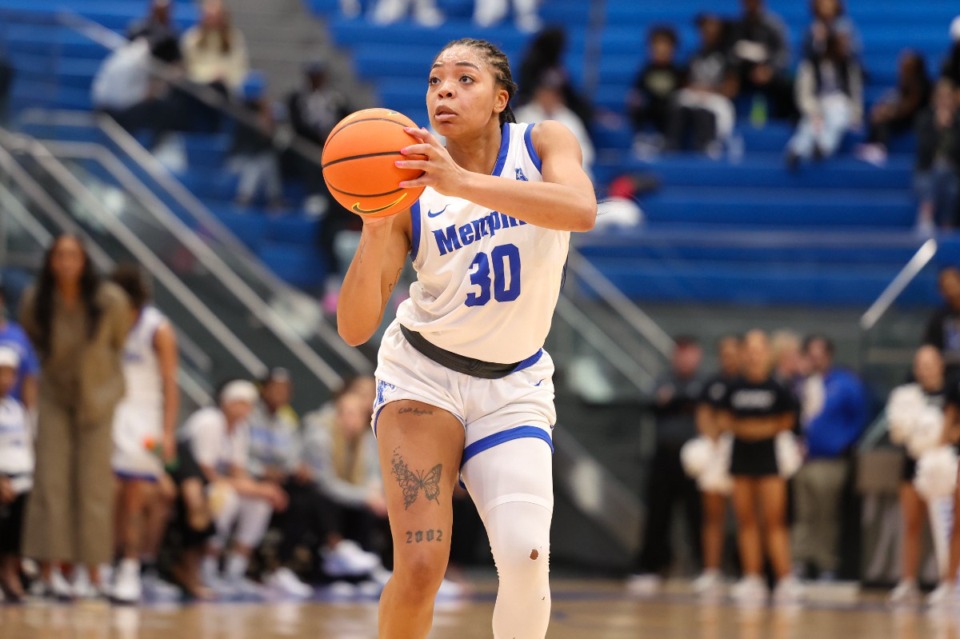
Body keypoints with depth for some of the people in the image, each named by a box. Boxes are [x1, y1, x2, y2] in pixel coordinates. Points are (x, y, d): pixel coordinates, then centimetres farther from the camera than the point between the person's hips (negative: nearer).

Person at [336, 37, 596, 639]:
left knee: (526, 557, -21)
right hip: (424, 378, -1)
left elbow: (581, 210, -32)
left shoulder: (544, 144, -6)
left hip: (513, 387, 1)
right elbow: (355, 328, -15)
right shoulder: (411, 188, -9)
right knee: (420, 566, -18)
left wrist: (464, 184, -44)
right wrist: (376, 230, -33)